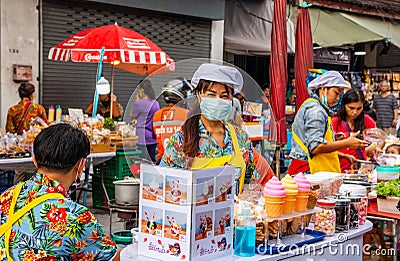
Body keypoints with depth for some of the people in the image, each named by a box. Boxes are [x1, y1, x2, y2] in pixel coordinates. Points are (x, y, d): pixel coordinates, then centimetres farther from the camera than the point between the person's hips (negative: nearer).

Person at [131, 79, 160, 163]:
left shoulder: (139, 103, -13)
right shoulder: (156, 103, 8)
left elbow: (132, 116, 1)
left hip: (143, 136, -7)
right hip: (153, 137, 7)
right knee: (152, 161, 13)